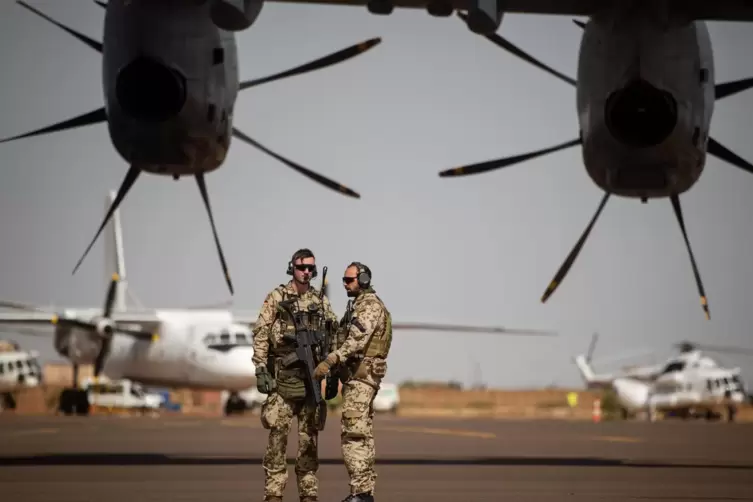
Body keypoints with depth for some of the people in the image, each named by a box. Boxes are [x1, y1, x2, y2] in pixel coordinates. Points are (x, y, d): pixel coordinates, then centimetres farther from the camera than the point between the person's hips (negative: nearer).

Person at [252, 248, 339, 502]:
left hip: (311, 375, 3)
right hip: (282, 376, -3)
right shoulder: (276, 297, 0)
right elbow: (260, 335, -3)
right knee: (277, 433, -4)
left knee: (309, 435, 5)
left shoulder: (321, 301, 10)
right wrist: (261, 370, -11)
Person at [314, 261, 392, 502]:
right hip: (358, 376, 11)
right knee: (362, 435, 10)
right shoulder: (359, 305, 18)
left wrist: (329, 361, -35)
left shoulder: (370, 305, -14)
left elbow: (356, 341, -27)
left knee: (353, 434, -14)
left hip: (361, 376, -11)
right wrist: (335, 366, 19)